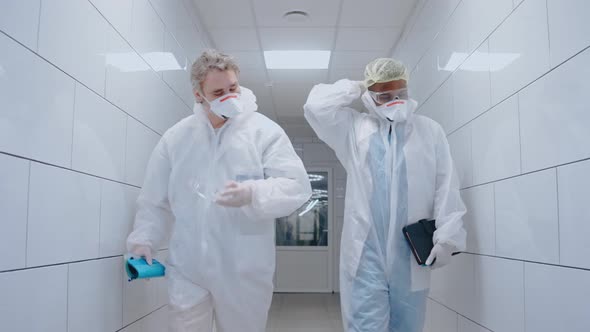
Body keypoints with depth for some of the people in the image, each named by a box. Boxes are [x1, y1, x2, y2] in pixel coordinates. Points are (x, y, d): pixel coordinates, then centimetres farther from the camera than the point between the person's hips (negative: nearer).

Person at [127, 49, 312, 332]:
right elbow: (155, 199, 13)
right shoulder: (176, 137, 5)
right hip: (187, 269, 2)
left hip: (245, 271, -1)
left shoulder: (264, 131, -4)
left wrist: (252, 193, -26)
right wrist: (143, 239, 3)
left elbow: (297, 186, -11)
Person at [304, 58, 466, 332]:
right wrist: (355, 88, 6)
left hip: (412, 254, 2)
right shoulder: (353, 127, 9)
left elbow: (446, 187, 4)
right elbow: (316, 106, -3)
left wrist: (446, 236, -5)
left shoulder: (430, 130, 10)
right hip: (365, 253, -1)